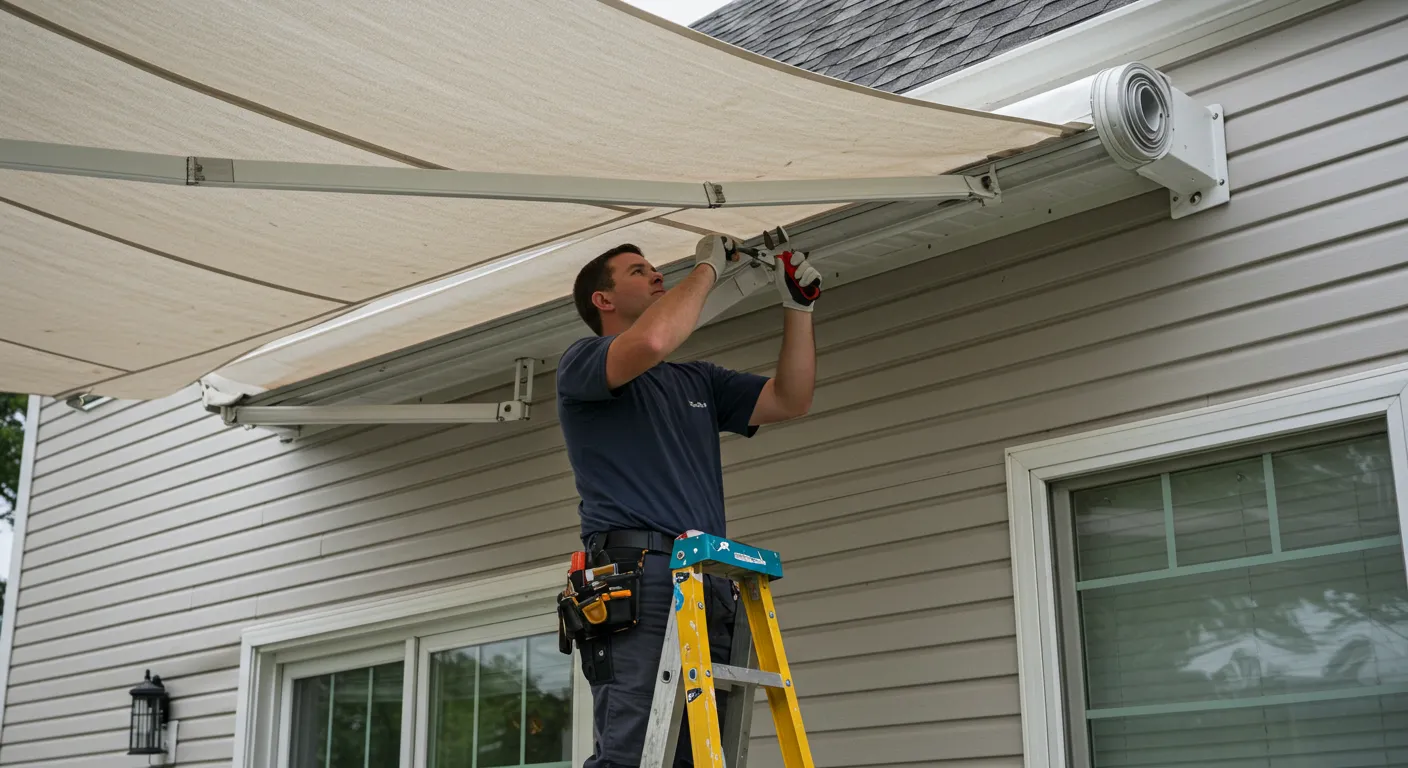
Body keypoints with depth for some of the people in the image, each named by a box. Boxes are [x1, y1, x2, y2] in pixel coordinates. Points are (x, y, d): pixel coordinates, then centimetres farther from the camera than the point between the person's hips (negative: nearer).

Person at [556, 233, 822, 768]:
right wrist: (706, 268, 0)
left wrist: (797, 306, 14)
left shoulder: (698, 381, 30)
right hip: (634, 574, -7)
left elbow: (789, 400, 22)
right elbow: (650, 341, -14)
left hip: (710, 583, 7)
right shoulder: (581, 363, 8)